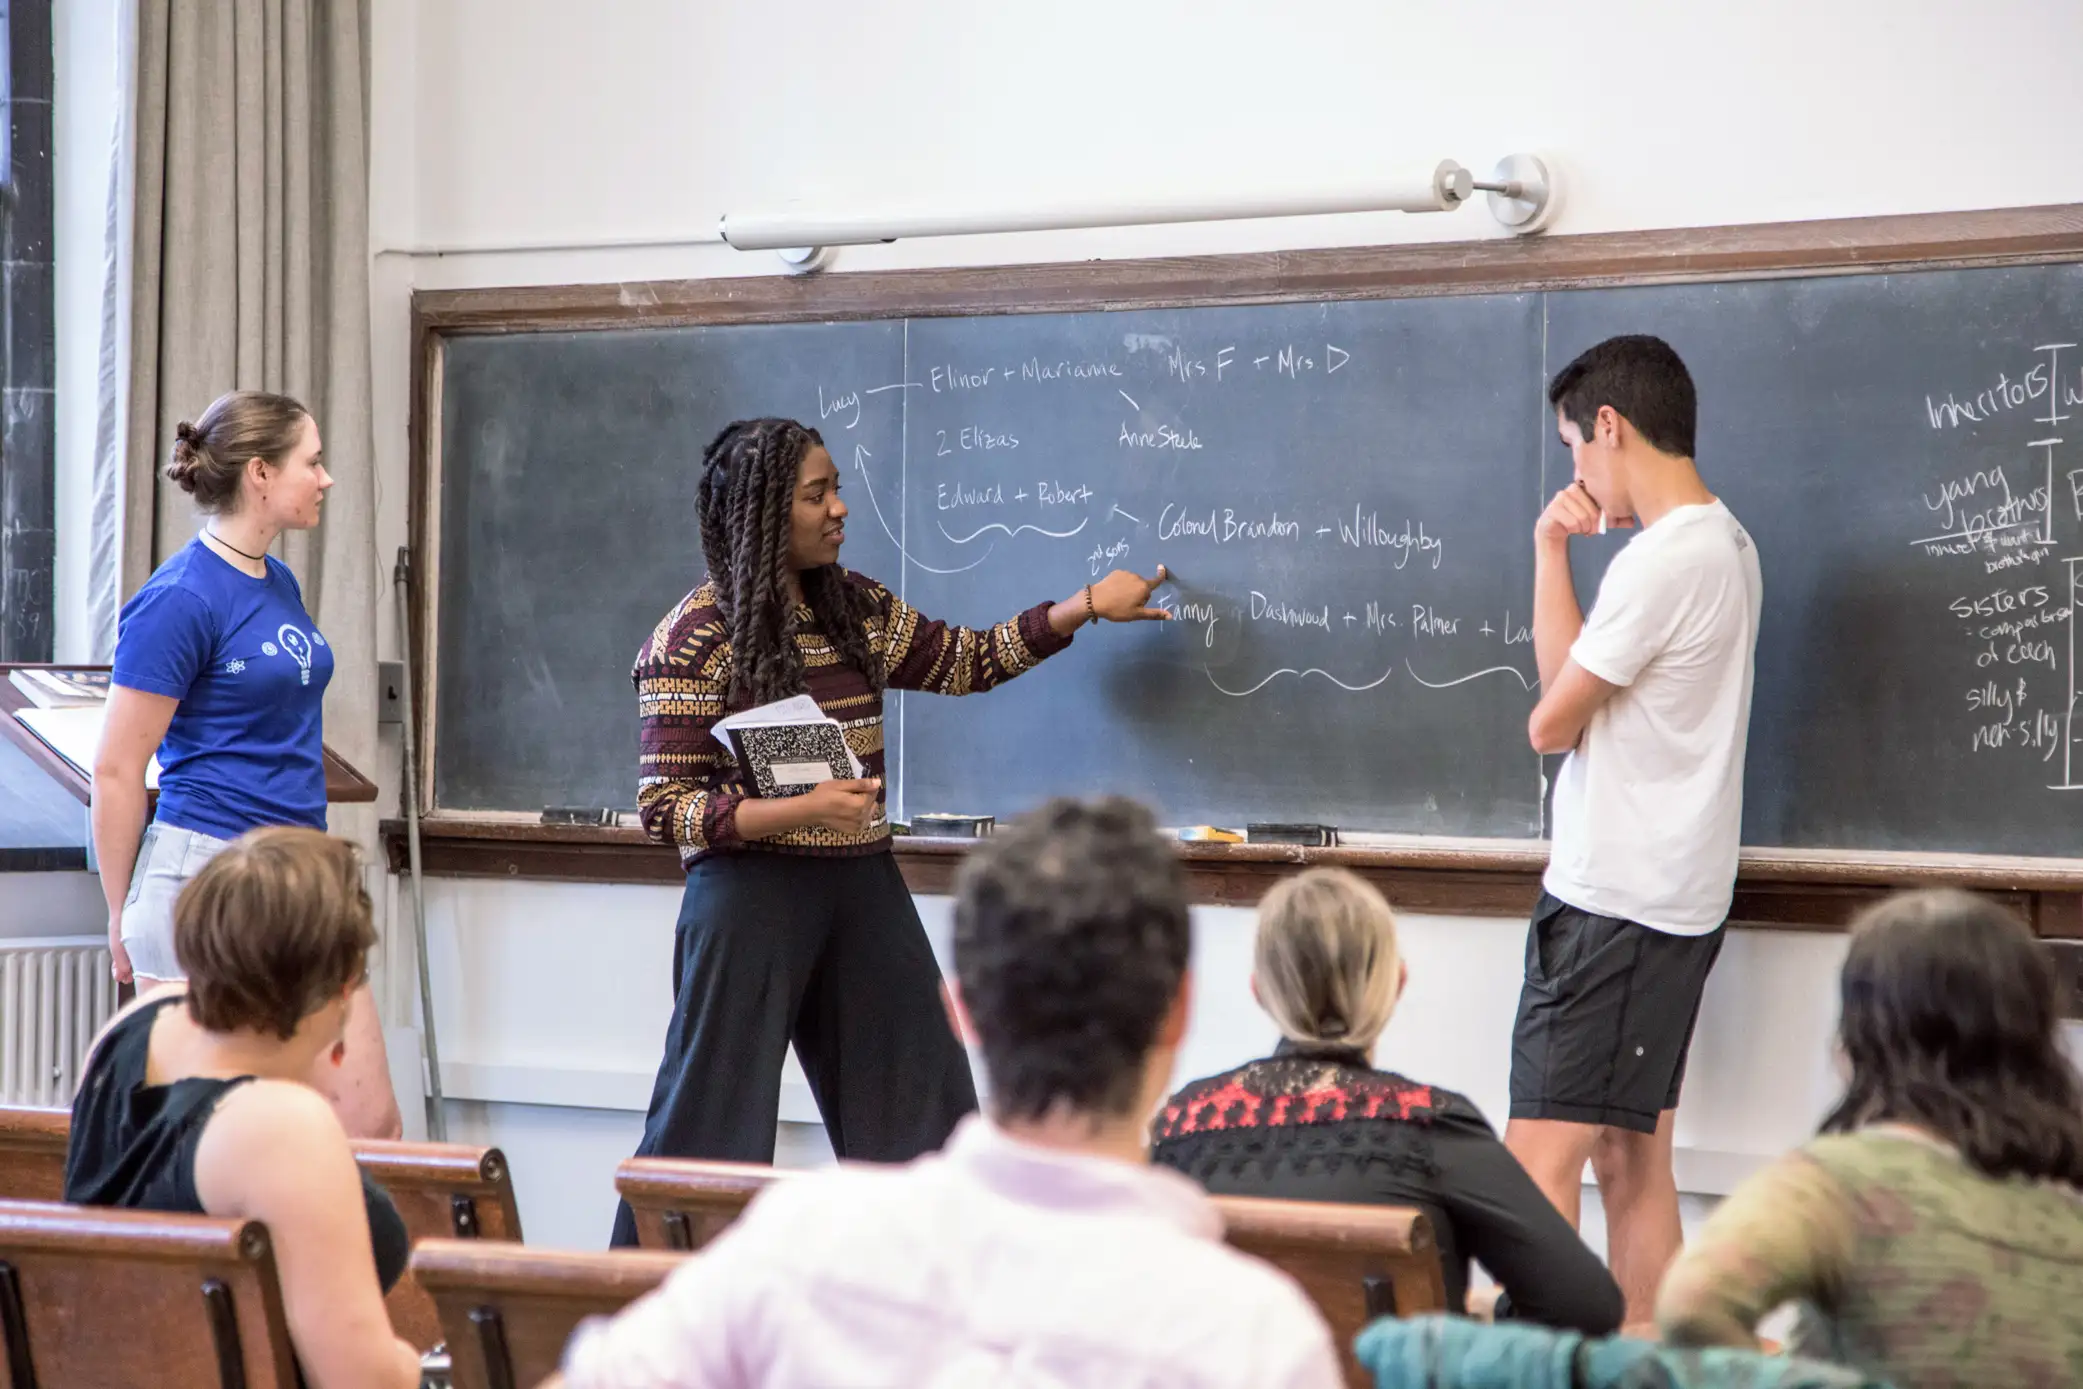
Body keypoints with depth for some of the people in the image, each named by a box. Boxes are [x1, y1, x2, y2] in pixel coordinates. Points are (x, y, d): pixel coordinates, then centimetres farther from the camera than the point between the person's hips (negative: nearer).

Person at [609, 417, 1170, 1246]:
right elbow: (664, 809, -11)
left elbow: (966, 661, 22)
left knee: (922, 1130, 5)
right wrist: (802, 810, -23)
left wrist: (1089, 606, 15)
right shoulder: (696, 637, -9)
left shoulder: (853, 607, 9)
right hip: (752, 891, -6)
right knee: (713, 1133, -2)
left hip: (863, 889, 6)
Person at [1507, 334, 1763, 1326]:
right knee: (1632, 1156, 12)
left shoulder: (1662, 560, -17)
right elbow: (1596, 685, 12)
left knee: (1538, 1163, -12)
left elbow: (1551, 722, -11)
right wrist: (1558, 550, 4)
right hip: (1676, 900, 10)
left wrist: (1550, 552, 1)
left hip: (1611, 905, -10)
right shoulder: (1727, 546, 13)